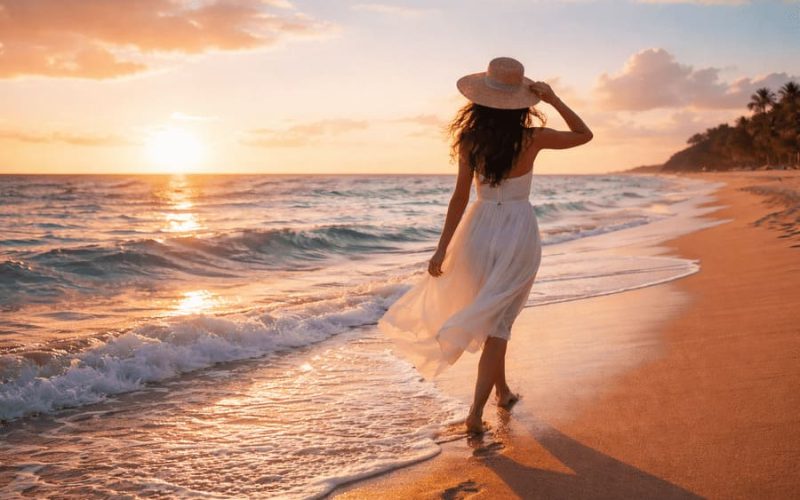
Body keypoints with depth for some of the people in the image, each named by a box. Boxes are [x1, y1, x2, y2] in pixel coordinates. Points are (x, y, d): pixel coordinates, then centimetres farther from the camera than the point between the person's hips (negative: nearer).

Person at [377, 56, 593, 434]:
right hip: (518, 232, -2)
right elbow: (584, 134, 7)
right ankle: (476, 411, -4)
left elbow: (460, 198, -5)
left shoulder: (470, 140, -5)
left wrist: (443, 248, 0)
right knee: (498, 323, 2)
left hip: (479, 230, 3)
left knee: (491, 315, 22)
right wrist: (554, 100, 0)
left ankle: (502, 391, 38)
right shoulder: (531, 139, -9)